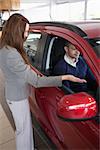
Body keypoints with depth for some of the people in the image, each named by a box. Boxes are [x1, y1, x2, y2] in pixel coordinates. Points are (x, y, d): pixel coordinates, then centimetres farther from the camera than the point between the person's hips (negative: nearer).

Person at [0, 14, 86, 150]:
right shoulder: (11, 55, -35)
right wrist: (65, 77, -31)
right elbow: (36, 81, -34)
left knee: (24, 128, 28)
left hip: (15, 95, 9)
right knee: (24, 130, 14)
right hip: (18, 99, -9)